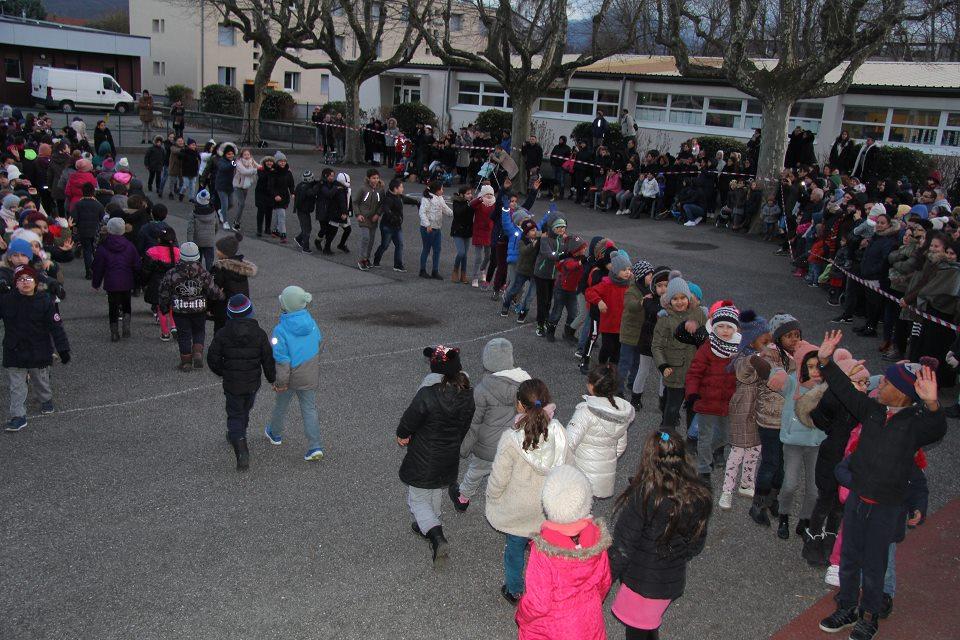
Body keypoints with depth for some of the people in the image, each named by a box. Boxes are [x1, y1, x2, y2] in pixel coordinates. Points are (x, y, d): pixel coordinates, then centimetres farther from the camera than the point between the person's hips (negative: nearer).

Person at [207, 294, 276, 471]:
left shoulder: (222, 334, -14)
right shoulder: (259, 334, -12)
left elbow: (213, 359, -8)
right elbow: (268, 360, -7)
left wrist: (222, 372, 12)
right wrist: (272, 378, 9)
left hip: (231, 384, -1)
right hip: (252, 384, 2)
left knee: (235, 416, 8)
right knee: (245, 410, 25)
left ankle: (241, 450, -10)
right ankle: (237, 436, 47)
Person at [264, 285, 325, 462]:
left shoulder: (281, 330, -26)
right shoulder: (310, 322, -11)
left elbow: (282, 360, -23)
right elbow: (318, 342, 7)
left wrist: (279, 382, -11)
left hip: (291, 376, -3)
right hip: (310, 376, 3)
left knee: (281, 405, 23)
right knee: (309, 409, 10)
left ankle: (275, 434, 46)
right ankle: (315, 447, 3)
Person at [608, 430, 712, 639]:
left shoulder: (642, 496, -28)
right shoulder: (698, 497, -12)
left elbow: (622, 548, -21)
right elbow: (696, 544, 3)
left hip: (641, 581, -5)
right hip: (674, 581, 5)